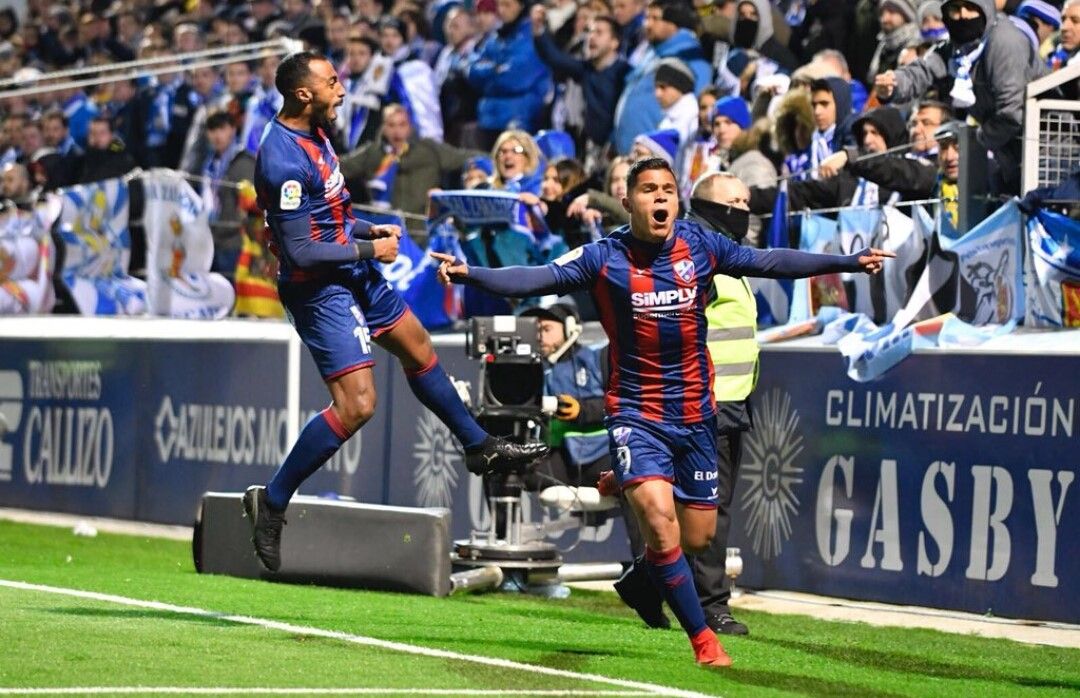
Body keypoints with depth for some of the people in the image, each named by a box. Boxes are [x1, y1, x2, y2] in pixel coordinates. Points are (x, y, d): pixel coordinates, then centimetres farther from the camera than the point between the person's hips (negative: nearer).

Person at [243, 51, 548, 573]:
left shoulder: (313, 133, 4)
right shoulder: (285, 159, -27)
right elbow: (301, 251, -26)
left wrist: (368, 230, 6)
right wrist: (369, 249, -16)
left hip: (353, 274, 10)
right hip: (320, 289, -10)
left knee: (417, 348, 24)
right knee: (356, 404, -15)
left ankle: (479, 447, 43)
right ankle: (271, 501, -3)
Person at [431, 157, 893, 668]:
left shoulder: (700, 245, -1)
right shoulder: (604, 256, -10)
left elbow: (769, 262, 7)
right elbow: (540, 277, -19)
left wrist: (848, 262, 8)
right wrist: (471, 274, -34)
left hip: (694, 413, 4)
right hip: (635, 412, -4)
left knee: (697, 538, 9)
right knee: (659, 516, -25)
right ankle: (701, 636, -13)